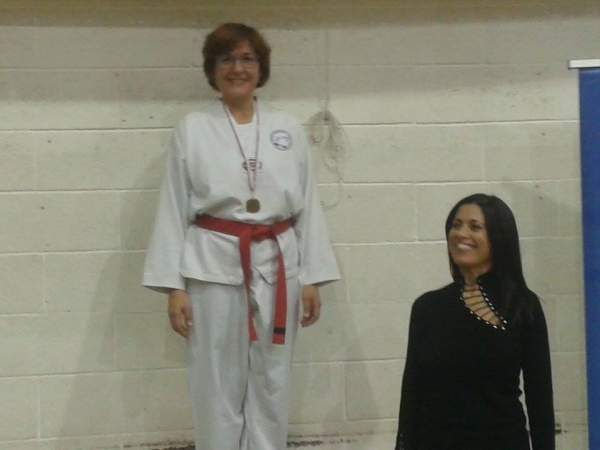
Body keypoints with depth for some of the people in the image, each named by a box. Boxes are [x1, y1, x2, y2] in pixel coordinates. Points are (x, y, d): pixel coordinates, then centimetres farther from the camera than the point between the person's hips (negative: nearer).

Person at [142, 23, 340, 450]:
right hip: (215, 267, -2)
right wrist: (174, 286, -5)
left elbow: (308, 207, 8)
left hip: (276, 267, 2)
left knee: (271, 384, 8)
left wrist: (312, 278, 3)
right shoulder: (192, 129, 2)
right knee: (217, 384, 2)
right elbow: (174, 210, 0)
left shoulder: (289, 129, 8)